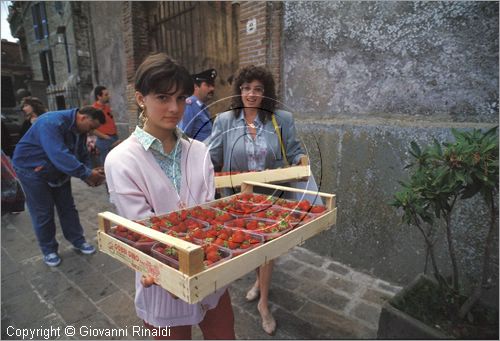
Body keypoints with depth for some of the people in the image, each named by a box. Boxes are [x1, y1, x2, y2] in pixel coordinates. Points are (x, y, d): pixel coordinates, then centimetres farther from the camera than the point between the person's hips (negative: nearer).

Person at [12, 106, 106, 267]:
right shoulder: (52, 123, -32)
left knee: (67, 207, 11)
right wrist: (87, 173, -43)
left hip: (58, 170, 7)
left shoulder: (79, 130, -5)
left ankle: (78, 240, 25)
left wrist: (88, 175, -17)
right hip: (32, 169, -7)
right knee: (43, 212, 1)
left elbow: (81, 155, 0)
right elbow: (59, 155, -44)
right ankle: (48, 250, 18)